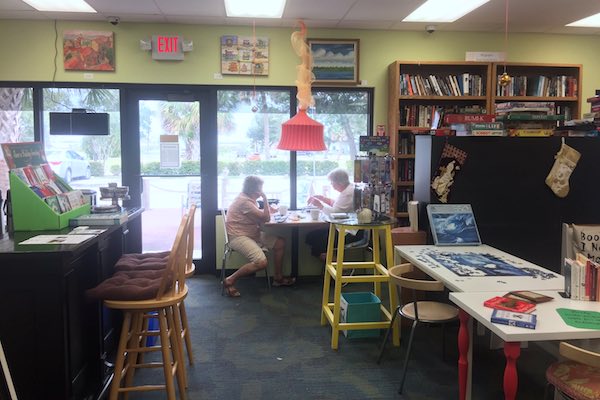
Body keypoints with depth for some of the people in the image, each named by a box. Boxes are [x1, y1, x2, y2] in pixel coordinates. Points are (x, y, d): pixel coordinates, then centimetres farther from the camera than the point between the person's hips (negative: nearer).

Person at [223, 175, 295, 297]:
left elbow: (260, 214, 18)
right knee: (261, 262, -27)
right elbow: (266, 218, -20)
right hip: (238, 237, -11)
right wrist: (265, 198, -11)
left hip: (253, 234, 11)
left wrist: (268, 209, -1)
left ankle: (278, 278, 18)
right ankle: (230, 281, -13)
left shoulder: (249, 198, 10)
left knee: (280, 243, 7)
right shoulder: (244, 201, -22)